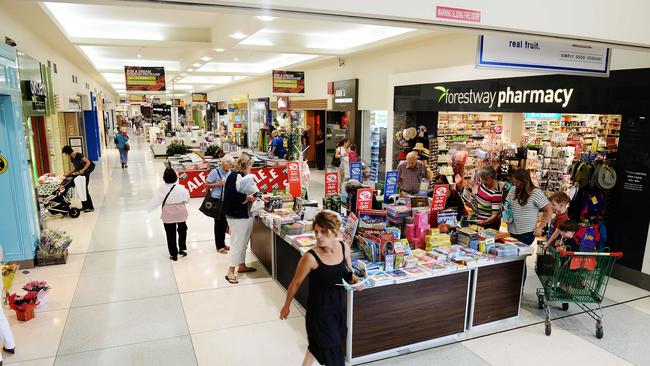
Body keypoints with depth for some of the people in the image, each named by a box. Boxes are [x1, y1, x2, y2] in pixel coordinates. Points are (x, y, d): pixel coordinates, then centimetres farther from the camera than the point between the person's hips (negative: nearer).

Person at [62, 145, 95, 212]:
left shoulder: (78, 155, -16)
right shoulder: (71, 158, 9)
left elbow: (88, 162, -20)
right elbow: (74, 168, 15)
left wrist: (83, 170, -25)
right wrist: (69, 173, 5)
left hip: (85, 173, -8)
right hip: (80, 174, 8)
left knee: (84, 189, -8)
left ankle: (90, 207, -4)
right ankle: (84, 206, 18)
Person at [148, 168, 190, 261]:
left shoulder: (162, 189, -13)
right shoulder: (181, 188, -11)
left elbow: (156, 200, -10)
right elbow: (187, 198, 1)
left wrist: (150, 208, 5)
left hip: (168, 215, -1)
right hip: (181, 213, 2)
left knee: (171, 234, 8)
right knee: (182, 230, 24)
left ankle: (174, 254, 14)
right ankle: (182, 249, 31)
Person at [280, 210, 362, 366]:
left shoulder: (344, 248, -9)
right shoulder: (311, 257, -24)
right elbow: (296, 283, -10)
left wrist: (354, 279, -13)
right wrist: (286, 306, 2)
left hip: (338, 305, 5)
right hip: (319, 308, -5)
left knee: (318, 343, 26)